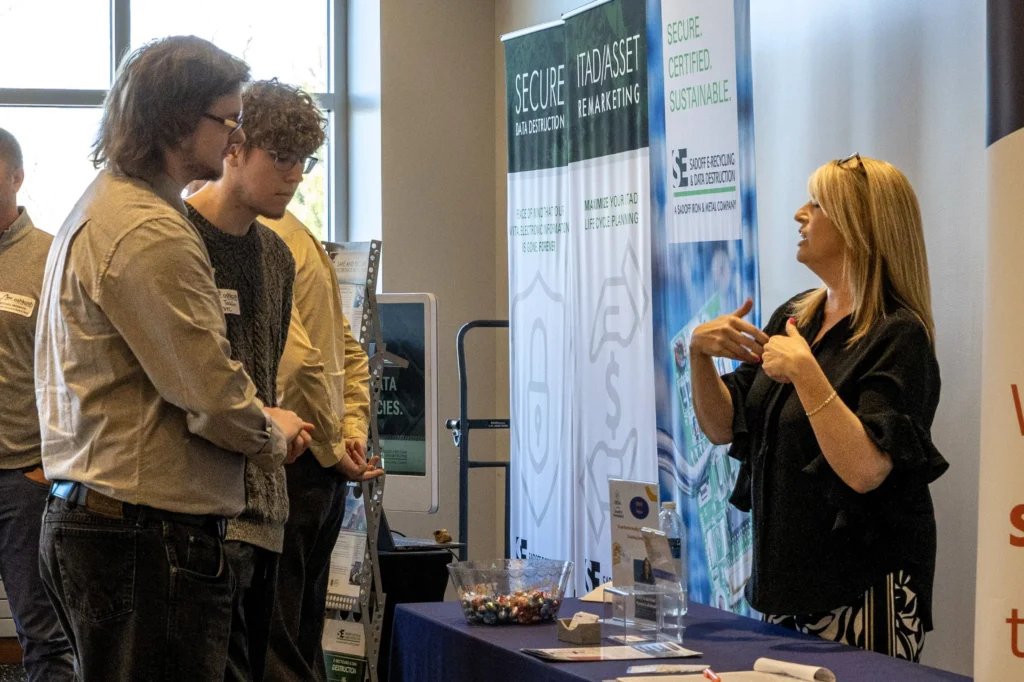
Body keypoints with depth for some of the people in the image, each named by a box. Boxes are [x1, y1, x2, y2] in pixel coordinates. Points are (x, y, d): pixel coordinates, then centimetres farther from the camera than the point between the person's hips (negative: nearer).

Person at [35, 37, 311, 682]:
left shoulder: (101, 207, 19)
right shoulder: (151, 232, -16)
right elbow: (210, 393, -19)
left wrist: (260, 419, 12)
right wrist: (272, 436, 2)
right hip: (145, 529, -11)